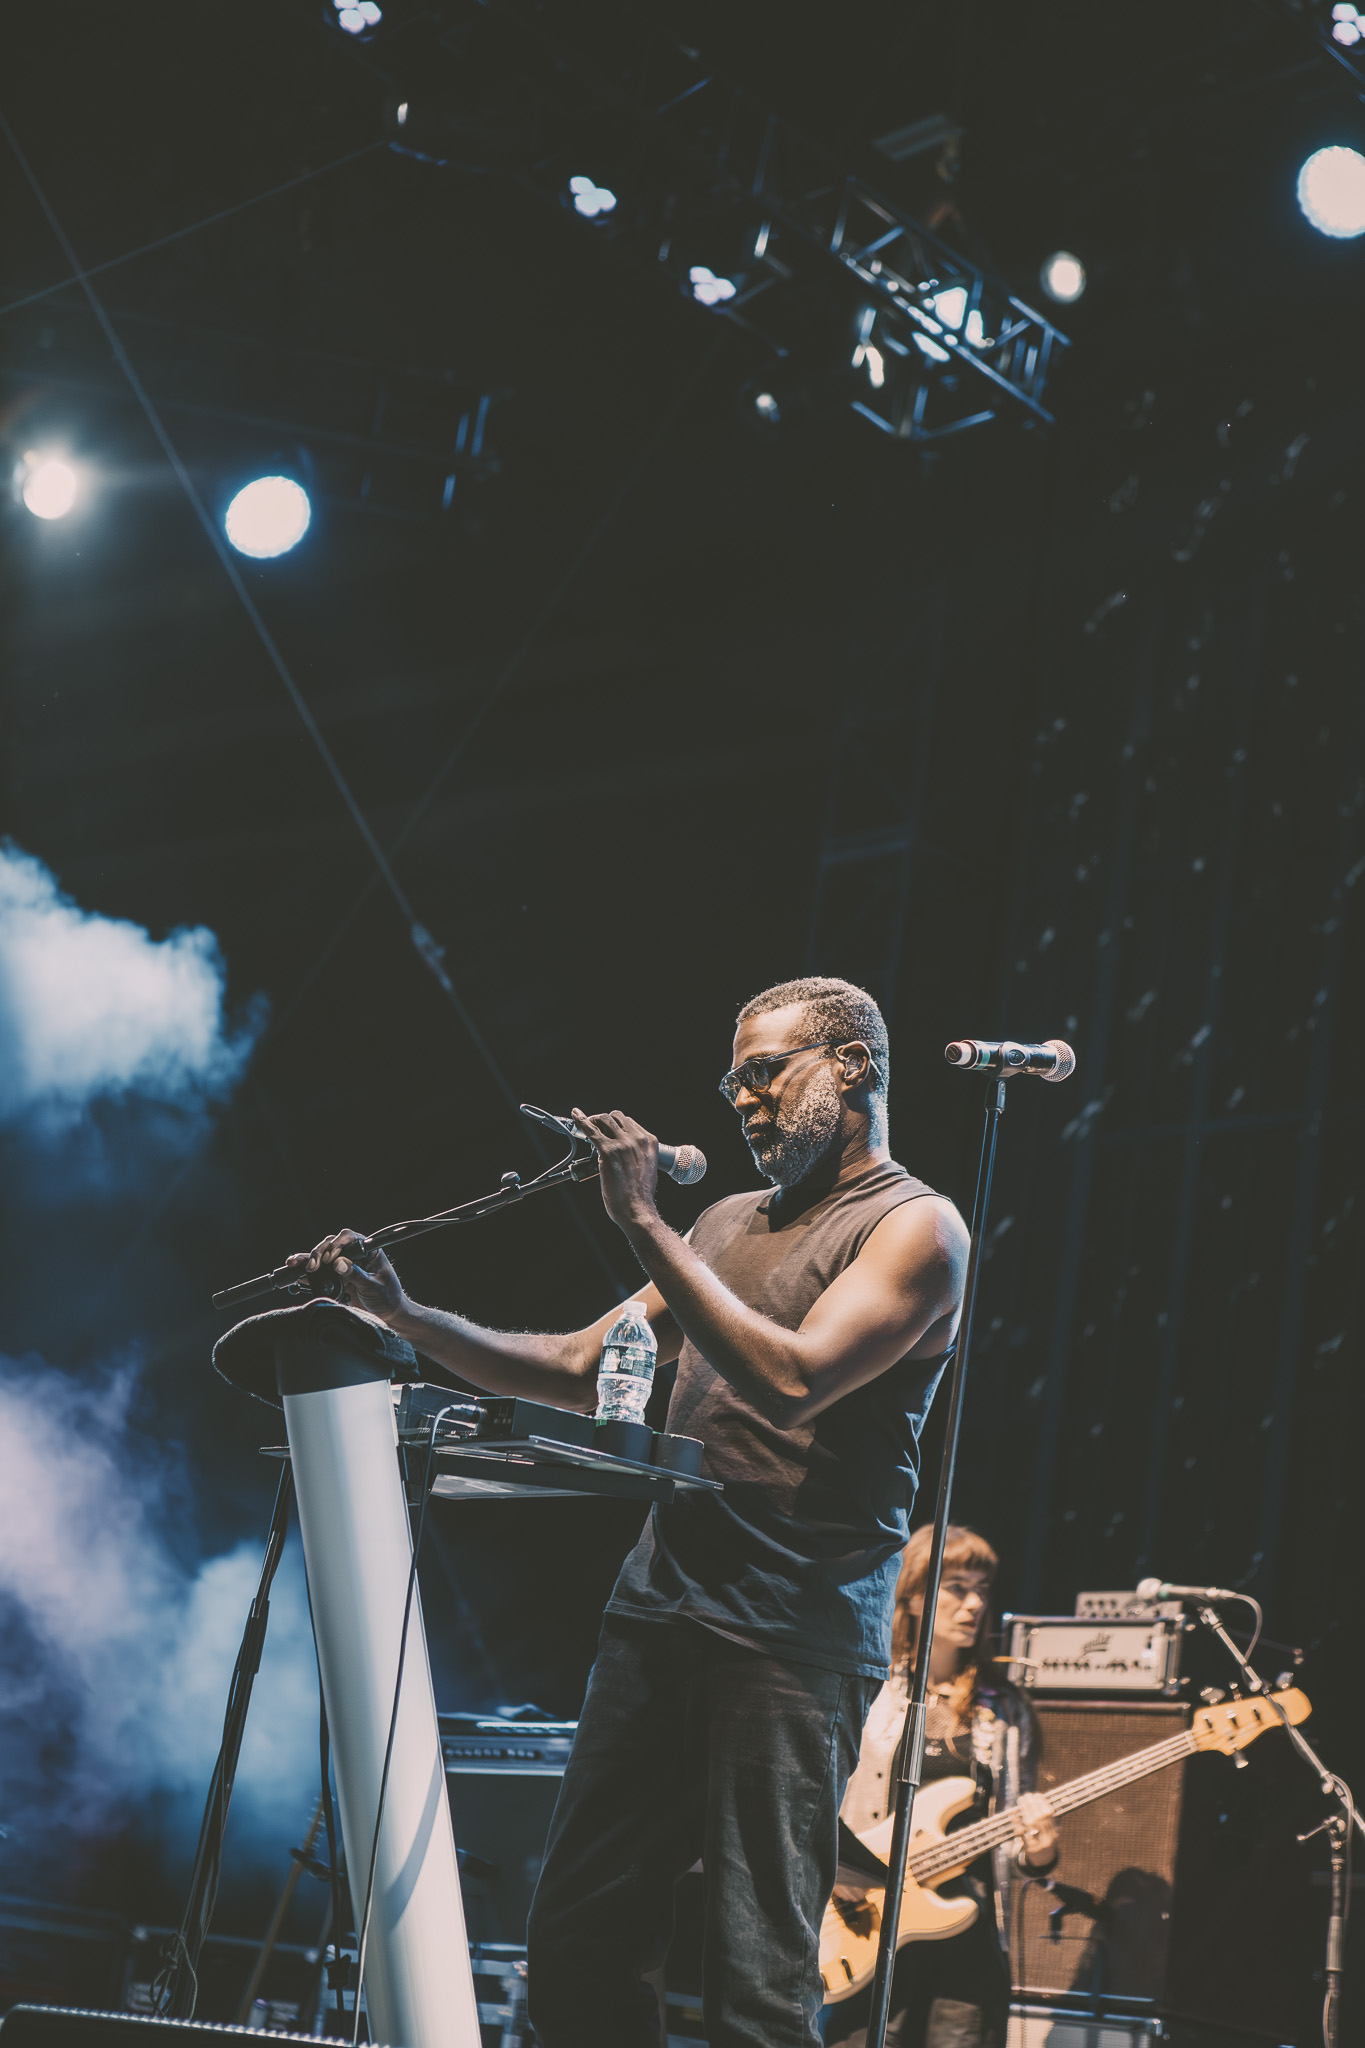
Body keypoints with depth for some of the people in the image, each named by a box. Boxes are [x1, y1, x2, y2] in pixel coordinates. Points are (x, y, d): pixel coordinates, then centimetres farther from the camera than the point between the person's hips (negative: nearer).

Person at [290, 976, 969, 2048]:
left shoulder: (916, 1226, -2)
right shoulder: (732, 1222, 21)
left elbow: (791, 1381, -18)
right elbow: (580, 1371, 22)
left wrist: (646, 1224, -15)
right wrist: (408, 1316, 10)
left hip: (795, 1638, -7)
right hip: (657, 1608, 7)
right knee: (578, 1941, 6)